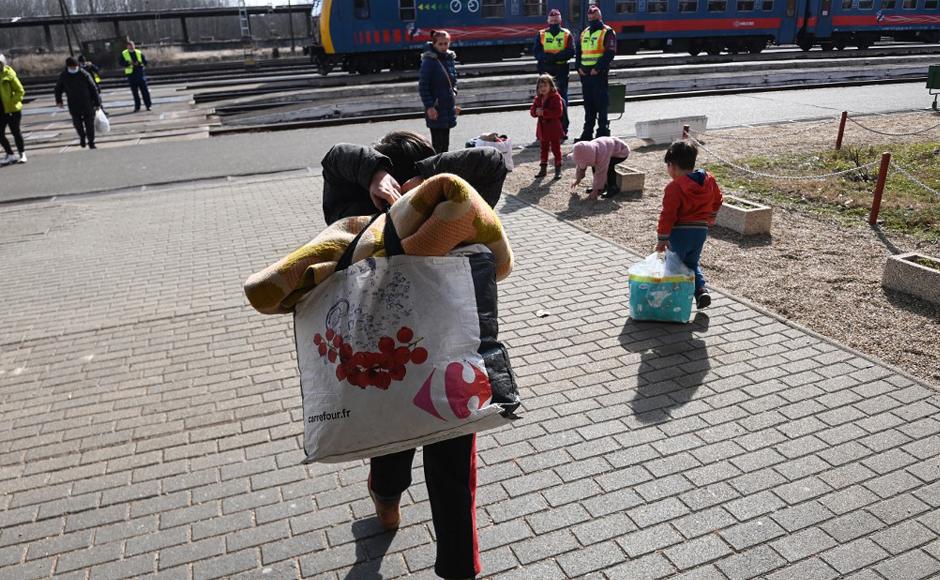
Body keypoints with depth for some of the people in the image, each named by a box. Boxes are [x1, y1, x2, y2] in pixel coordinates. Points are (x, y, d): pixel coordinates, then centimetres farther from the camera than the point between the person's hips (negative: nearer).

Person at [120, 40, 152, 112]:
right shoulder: (124, 54, 5)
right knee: (134, 92, 3)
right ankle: (137, 107, 9)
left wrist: (139, 63, -14)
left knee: (144, 90, -1)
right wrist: (129, 63, -19)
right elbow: (122, 63, -3)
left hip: (140, 74, 0)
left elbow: (145, 62, 3)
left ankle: (148, 105, 6)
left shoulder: (139, 53, 7)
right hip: (131, 74, 0)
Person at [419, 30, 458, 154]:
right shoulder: (429, 61, -13)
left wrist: (453, 94, 11)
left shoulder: (450, 58, 8)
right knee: (438, 144, -7)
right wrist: (429, 106, -17)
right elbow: (423, 86, -13)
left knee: (445, 143, 13)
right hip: (435, 108, -7)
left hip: (448, 105, 7)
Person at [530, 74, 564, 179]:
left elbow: (558, 112, -22)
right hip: (542, 128, 6)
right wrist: (536, 112, -17)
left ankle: (558, 169, 10)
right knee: (544, 148, 15)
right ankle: (543, 168, 23)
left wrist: (544, 112, -26)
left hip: (554, 128, -6)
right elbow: (532, 110, 8)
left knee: (556, 149, 3)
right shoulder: (538, 98, 8)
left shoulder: (556, 97, -12)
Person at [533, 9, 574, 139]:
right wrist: (546, 57, -19)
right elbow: (536, 52, 1)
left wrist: (554, 56, -17)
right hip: (545, 70, 1)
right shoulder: (541, 34, 11)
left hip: (561, 71, -1)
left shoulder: (566, 34, 7)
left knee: (562, 99, -2)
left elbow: (570, 52, -5)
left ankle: (563, 129, 2)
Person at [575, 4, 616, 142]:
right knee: (588, 105, 10)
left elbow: (610, 53, -12)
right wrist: (579, 67, 0)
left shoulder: (607, 32, -2)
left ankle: (603, 132, 0)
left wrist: (597, 68, -19)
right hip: (584, 73, 6)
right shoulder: (584, 33, 19)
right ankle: (587, 133, 15)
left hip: (599, 73, -6)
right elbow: (578, 52, 17)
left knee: (601, 104, -5)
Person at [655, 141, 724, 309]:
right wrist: (711, 215, 38)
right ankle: (701, 290, 5)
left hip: (680, 232, -6)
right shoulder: (709, 180, 4)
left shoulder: (674, 187, -17)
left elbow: (668, 214, -17)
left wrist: (662, 238, -12)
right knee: (692, 263, 21)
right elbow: (717, 199, 20)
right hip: (701, 230, 6)